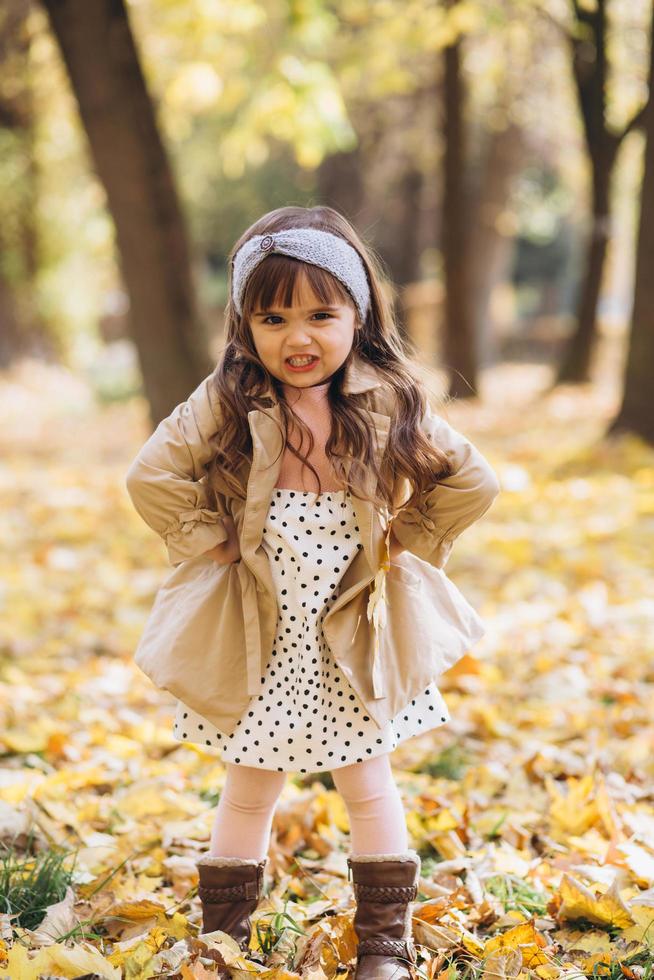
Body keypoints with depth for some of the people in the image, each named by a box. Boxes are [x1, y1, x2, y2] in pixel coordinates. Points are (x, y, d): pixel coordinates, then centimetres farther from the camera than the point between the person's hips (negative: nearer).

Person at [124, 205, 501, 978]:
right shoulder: (226, 405, -12)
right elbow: (151, 477, -15)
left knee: (368, 787, 12)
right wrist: (210, 542, -11)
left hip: (356, 638, 1)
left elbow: (472, 484, -2)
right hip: (258, 639, -1)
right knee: (249, 794, 12)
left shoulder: (387, 405, -8)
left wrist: (402, 540, -4)